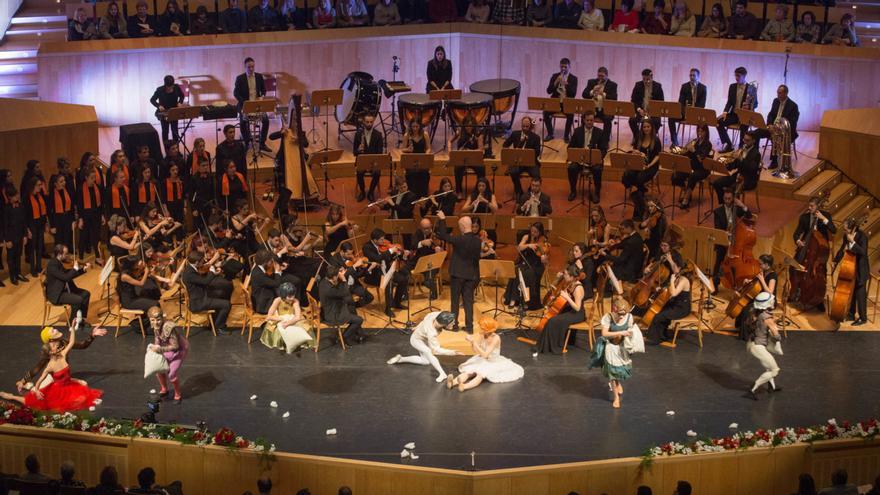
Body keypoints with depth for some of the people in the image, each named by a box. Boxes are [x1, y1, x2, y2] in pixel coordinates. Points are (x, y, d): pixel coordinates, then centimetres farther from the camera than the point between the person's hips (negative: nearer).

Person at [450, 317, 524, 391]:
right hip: (483, 361, 7)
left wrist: (474, 342, -30)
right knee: (469, 371, -22)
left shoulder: (495, 338, -23)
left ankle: (464, 386, -61)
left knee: (481, 374, -35)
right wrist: (471, 342, -16)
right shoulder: (482, 335, -5)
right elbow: (476, 352, 0)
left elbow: (485, 354, -29)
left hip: (493, 363, -7)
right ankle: (453, 382, -45)